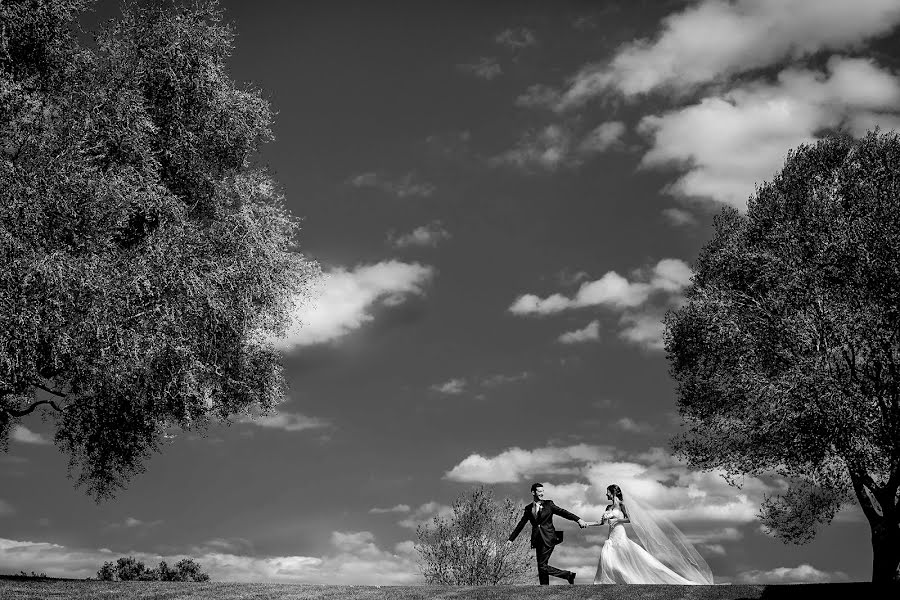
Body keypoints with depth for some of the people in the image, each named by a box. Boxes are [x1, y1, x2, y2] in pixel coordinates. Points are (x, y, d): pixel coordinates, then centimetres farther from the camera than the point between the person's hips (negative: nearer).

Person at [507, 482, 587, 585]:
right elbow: (521, 524, 17)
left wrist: (578, 519, -17)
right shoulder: (528, 509, 11)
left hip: (548, 538, -4)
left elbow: (563, 512, -4)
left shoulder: (548, 504, 3)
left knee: (542, 565, -12)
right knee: (541, 566, 2)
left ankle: (568, 575, -1)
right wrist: (511, 538, 15)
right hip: (538, 540, 4)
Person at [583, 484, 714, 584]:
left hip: (621, 538, -6)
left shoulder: (621, 504, -1)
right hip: (611, 540, 6)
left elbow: (631, 519, -7)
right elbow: (601, 522, 19)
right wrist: (585, 523, 12)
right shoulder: (608, 508, 18)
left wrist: (617, 520, -12)